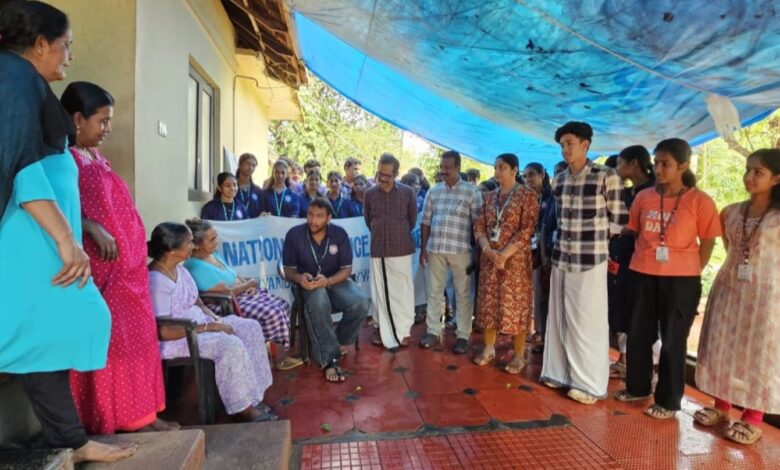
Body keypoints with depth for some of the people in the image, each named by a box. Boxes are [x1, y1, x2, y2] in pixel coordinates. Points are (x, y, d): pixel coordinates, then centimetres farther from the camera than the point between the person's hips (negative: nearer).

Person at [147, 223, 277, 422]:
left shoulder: (178, 267, 4)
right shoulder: (156, 281, -25)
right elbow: (163, 332, -28)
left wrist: (208, 312, -3)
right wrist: (208, 327, -24)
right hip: (176, 339, -10)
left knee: (250, 328, -2)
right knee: (232, 345, -29)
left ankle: (250, 396, 1)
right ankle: (242, 407, -11)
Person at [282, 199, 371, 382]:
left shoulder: (340, 234, -7)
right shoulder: (294, 234, -10)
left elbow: (346, 269, -7)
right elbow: (288, 269, -3)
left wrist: (328, 281, -27)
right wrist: (299, 278, -27)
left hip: (336, 281, 2)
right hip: (309, 285, -2)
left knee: (362, 302, -28)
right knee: (319, 301, -39)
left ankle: (337, 342, -1)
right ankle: (329, 359, -29)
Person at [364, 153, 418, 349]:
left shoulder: (407, 192, -4)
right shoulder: (370, 194, 0)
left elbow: (412, 220, 7)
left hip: (402, 249, -1)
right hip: (378, 250, 1)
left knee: (403, 291, 6)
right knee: (380, 293, 7)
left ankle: (404, 330, 20)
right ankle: (384, 331, 19)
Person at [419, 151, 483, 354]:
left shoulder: (472, 191, -3)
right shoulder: (433, 191, 8)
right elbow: (426, 221, 10)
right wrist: (423, 248, 6)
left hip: (460, 250, -3)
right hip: (435, 249, 4)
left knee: (463, 294, 6)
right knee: (434, 291, 11)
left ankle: (463, 335, 16)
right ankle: (433, 331, 24)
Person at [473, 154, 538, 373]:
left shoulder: (527, 194, -5)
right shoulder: (489, 196, 11)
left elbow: (527, 230, -12)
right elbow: (479, 226, 6)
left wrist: (504, 254, -18)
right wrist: (488, 251, -12)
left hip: (515, 259, -5)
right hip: (489, 258, 5)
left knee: (515, 304, 1)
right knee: (488, 303, 9)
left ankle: (519, 355, 12)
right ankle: (489, 348, 23)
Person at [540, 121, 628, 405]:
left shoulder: (607, 177, -9)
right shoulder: (558, 180, 9)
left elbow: (620, 219, -3)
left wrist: (595, 233, 1)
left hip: (590, 260, -6)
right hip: (561, 258, 6)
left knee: (588, 322, 1)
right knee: (559, 318, 12)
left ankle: (590, 384, 14)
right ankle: (560, 372, 26)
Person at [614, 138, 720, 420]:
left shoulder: (699, 201, -7)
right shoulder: (644, 197, 4)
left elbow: (708, 243, -2)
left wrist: (690, 273, -2)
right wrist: (642, 259, 8)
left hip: (680, 279, -4)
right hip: (642, 275, 4)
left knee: (673, 340, 7)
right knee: (638, 334, 13)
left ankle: (668, 401, 20)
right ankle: (637, 388, 31)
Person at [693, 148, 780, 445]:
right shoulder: (731, 212, 4)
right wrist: (736, 270, 9)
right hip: (728, 288, 5)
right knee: (723, 348, 10)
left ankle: (752, 419, 14)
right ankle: (721, 407, 24)